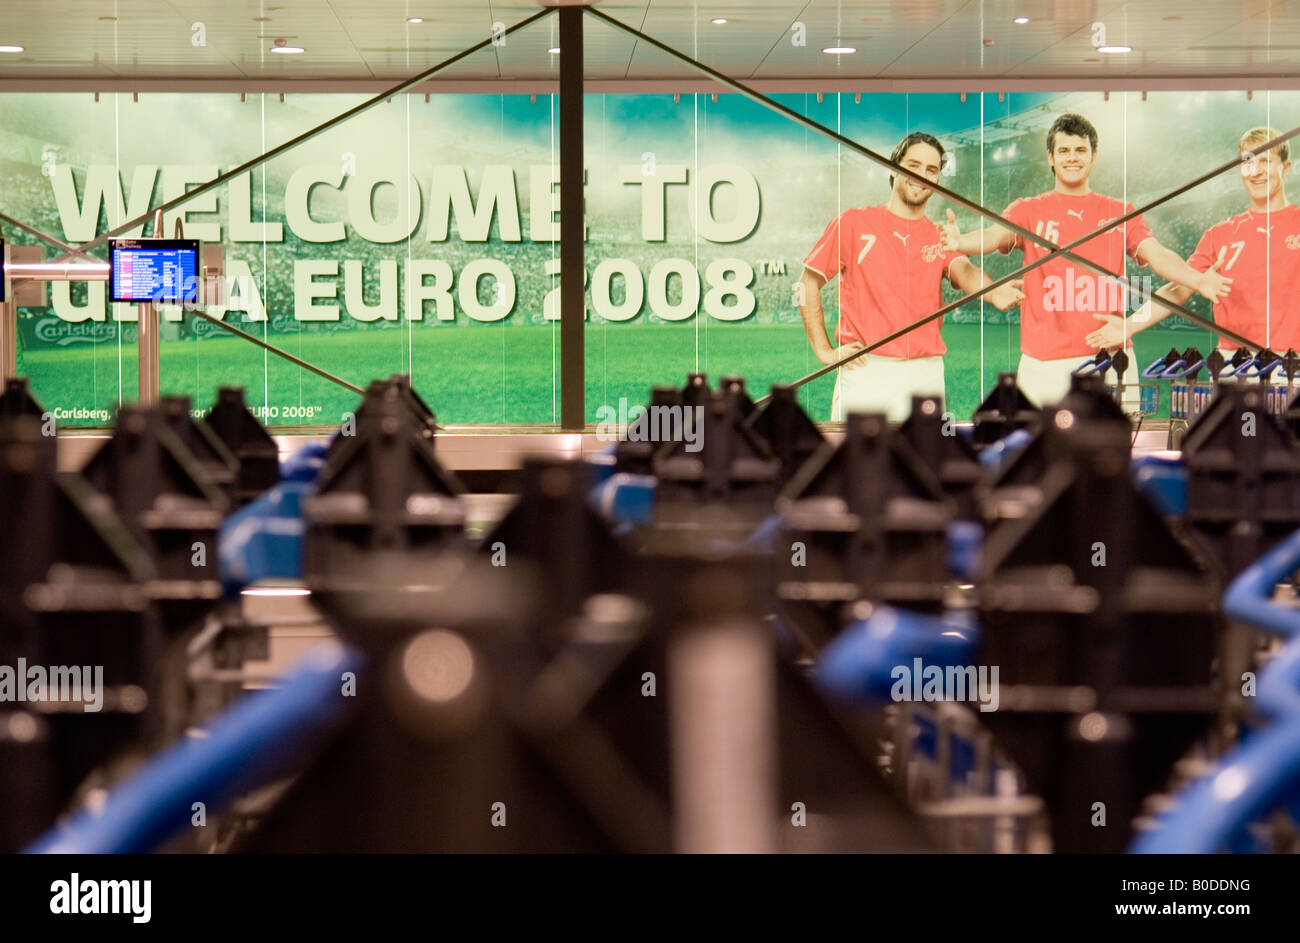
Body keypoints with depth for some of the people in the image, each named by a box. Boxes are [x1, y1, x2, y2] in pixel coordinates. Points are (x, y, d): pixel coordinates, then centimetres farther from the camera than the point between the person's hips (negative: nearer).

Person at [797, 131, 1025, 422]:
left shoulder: (940, 237, 13)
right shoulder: (854, 223, 6)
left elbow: (964, 271, -8)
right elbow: (808, 284, 9)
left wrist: (993, 292, -32)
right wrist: (824, 351, 0)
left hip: (926, 374, 3)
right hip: (865, 369, -2)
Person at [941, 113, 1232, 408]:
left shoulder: (1121, 212, 14)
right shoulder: (1028, 211, 10)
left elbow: (1156, 254, 1)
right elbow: (994, 237, -9)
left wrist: (1198, 280, -19)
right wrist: (959, 242, -33)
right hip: (1044, 360, -1)